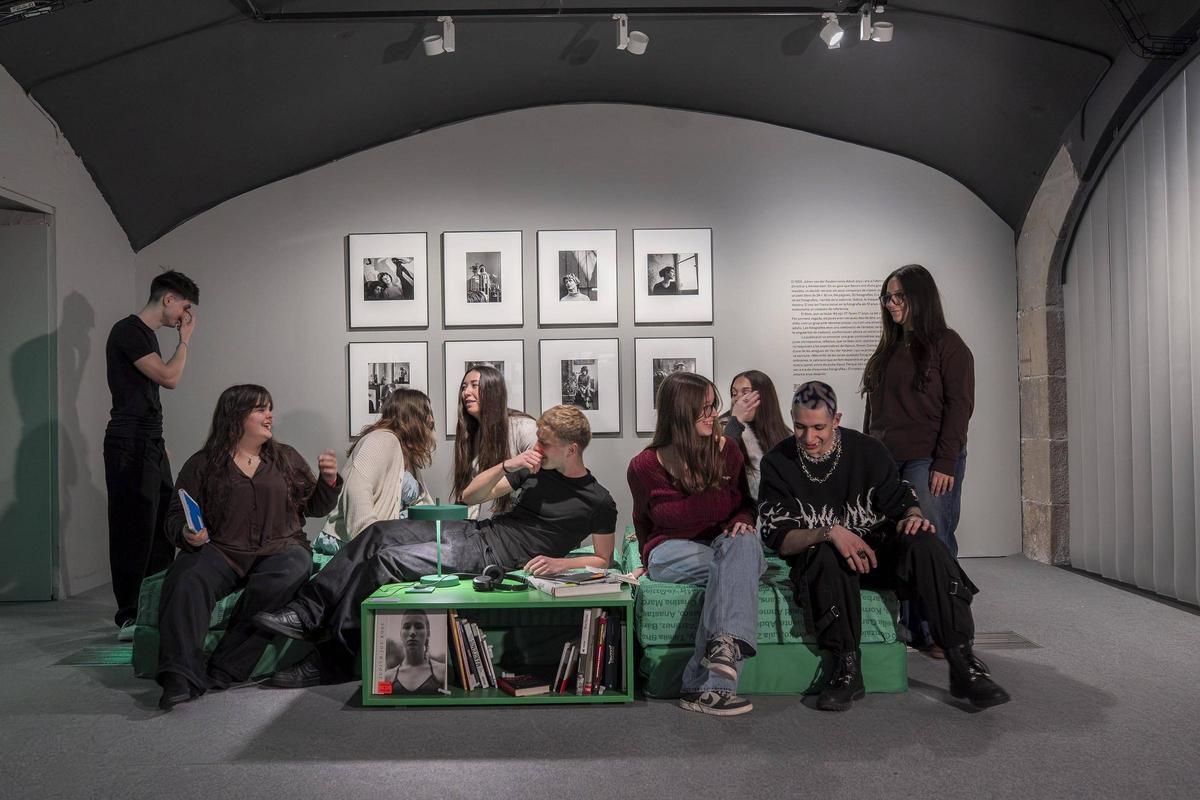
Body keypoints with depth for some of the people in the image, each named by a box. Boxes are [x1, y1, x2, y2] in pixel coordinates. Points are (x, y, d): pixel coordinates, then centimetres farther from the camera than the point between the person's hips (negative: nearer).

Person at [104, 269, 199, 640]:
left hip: (151, 445, 9)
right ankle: (129, 619, -2)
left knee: (162, 526, 7)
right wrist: (185, 340, -2)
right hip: (130, 446, -9)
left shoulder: (146, 334, 19)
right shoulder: (128, 330, -10)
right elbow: (169, 377, -16)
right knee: (133, 530, -7)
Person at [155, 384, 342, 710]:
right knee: (188, 580, -33)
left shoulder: (286, 458, 18)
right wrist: (187, 534, -12)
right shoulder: (202, 465, 11)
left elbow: (314, 508, 21)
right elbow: (176, 517, 11)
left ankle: (223, 670, -30)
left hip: (280, 550, 1)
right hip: (220, 550, 0)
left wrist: (328, 481, 0)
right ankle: (181, 677, -39)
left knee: (294, 568, -35)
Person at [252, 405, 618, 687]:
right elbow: (471, 496, 12)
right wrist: (505, 466, -6)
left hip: (493, 556, -8)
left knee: (387, 561, -20)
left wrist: (561, 562, -16)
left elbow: (603, 560, 0)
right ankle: (308, 613, -8)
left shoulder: (598, 502, -4)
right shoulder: (536, 469, 12)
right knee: (379, 534, -9)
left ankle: (333, 661, -11)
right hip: (472, 531, 8)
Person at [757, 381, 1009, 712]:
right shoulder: (777, 463, -6)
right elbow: (780, 539, -12)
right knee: (827, 556, -37)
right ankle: (846, 668, -26)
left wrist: (913, 517, -20)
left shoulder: (867, 450, -1)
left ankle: (963, 664, -24)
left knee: (923, 543, -27)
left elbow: (902, 501, 5)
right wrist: (829, 532, -29)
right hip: (818, 560, -2)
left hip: (876, 554, 2)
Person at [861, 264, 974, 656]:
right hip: (885, 460, 6)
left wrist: (945, 463, -15)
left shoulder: (947, 344, -1)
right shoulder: (888, 349, 19)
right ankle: (909, 627, 12)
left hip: (928, 461, -6)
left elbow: (958, 406, -8)